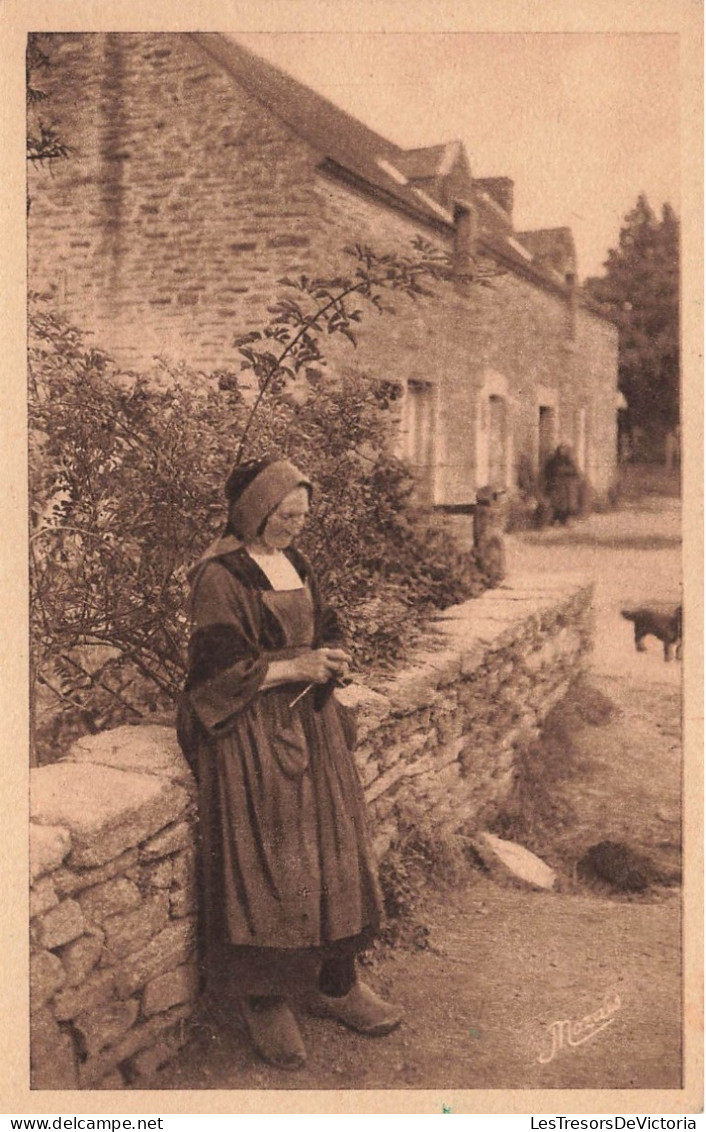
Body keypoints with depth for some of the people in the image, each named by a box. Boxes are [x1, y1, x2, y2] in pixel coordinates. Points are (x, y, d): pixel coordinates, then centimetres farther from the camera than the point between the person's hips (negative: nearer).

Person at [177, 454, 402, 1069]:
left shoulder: (296, 565, 12)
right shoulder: (219, 576, -12)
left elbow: (327, 629, 19)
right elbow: (217, 666, -17)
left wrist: (330, 658, -2)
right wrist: (294, 667, -17)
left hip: (311, 726, 8)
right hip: (252, 737, -8)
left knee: (335, 854, 9)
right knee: (267, 867, -5)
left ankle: (337, 984, 24)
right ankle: (266, 1000, 13)